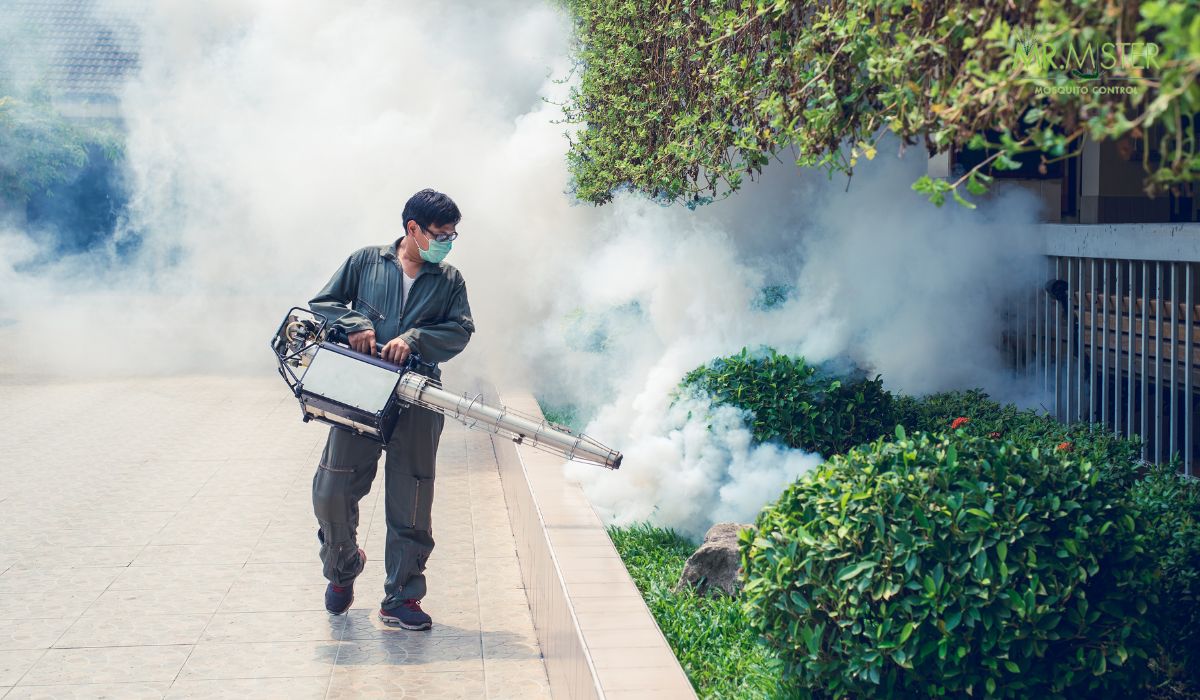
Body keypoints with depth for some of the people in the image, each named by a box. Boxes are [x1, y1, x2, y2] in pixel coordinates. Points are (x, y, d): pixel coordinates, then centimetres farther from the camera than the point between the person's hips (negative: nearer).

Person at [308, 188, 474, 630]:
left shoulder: (449, 280, 11)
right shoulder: (366, 261, 8)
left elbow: (461, 330, 0)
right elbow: (323, 304, 10)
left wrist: (414, 340, -15)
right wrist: (354, 325, -10)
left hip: (418, 403, 1)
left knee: (410, 508, 3)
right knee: (332, 491, 0)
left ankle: (401, 600, 14)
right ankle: (343, 567, 29)